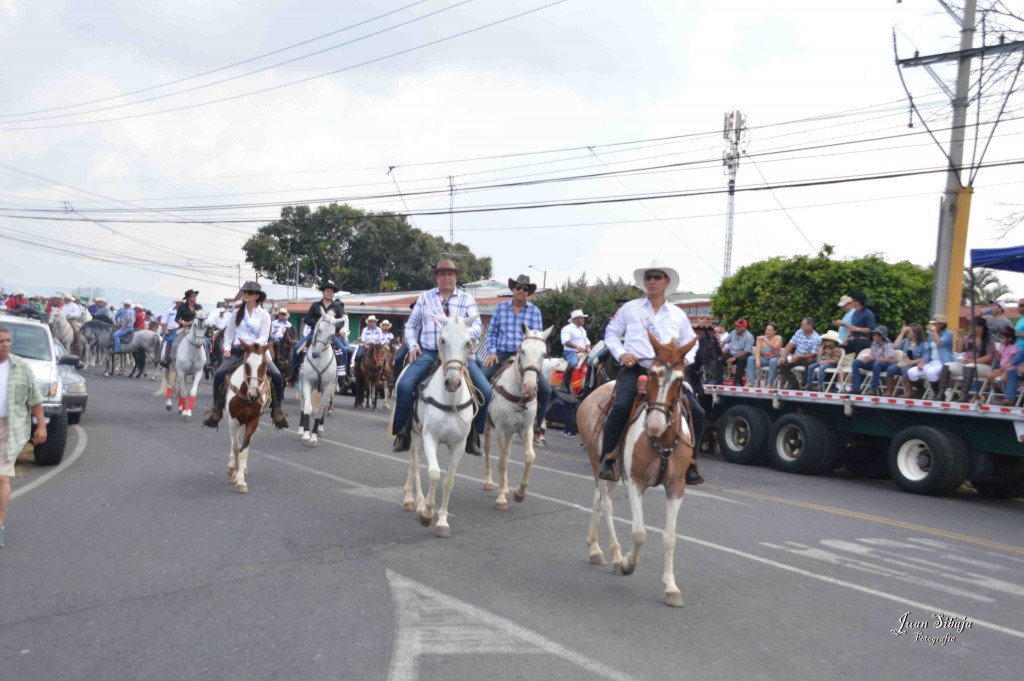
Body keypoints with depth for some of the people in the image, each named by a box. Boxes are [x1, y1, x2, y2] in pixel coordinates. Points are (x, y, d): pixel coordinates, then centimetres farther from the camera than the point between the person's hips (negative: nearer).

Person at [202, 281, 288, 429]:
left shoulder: (264, 315, 4)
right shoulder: (237, 314, 12)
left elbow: (264, 336, -4)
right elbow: (229, 333, 16)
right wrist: (227, 348, 0)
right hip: (237, 350, 2)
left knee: (277, 376, -23)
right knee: (219, 374, -20)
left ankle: (277, 409, -7)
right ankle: (217, 408, -4)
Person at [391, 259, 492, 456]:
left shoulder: (467, 299, 9)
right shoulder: (425, 298, 12)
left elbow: (477, 325, -1)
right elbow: (411, 326, 17)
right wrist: (413, 346, -1)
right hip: (428, 353, 0)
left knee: (485, 390, -16)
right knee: (404, 385, -24)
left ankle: (473, 434, 3)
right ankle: (403, 432, -7)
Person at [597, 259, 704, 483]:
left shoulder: (678, 315, 16)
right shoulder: (630, 308, 10)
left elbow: (691, 343, 22)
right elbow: (611, 333, 14)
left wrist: (684, 358, 0)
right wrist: (621, 354, -4)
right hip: (635, 369, -3)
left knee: (697, 413, -6)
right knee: (621, 406, -31)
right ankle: (607, 459, -17)